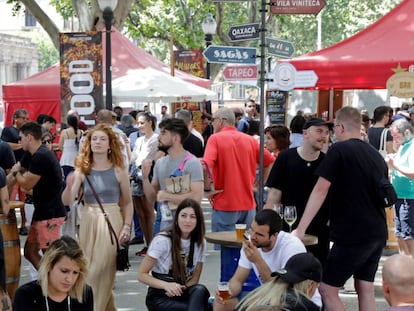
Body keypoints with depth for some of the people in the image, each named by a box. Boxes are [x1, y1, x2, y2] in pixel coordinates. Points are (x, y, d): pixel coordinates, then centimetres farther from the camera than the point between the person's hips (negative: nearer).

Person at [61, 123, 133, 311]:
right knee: (88, 269, 9)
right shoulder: (82, 170, 2)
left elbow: (128, 203, 6)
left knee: (100, 271, -6)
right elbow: (67, 202, -2)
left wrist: (127, 227, -5)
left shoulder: (118, 170, -1)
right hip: (88, 221, 3)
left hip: (111, 221, -3)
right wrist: (69, 187, -22)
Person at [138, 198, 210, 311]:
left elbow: (195, 279, 4)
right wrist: (167, 285, -30)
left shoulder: (200, 243, -1)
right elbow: (142, 275, -13)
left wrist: (180, 289, -19)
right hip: (159, 297, -5)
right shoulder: (162, 240, -16)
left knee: (200, 290, -33)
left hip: (183, 293, 5)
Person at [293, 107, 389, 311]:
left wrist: (300, 230, -17)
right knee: (365, 289, 13)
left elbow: (320, 190, -16)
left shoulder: (339, 150, -9)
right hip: (377, 233, 8)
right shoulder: (376, 155, 13)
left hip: (353, 235, -8)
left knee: (327, 289, 0)